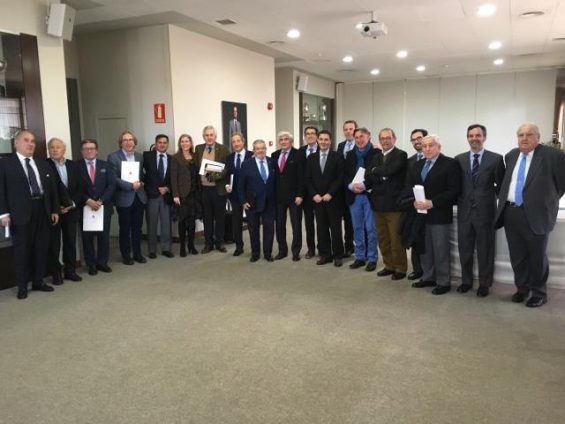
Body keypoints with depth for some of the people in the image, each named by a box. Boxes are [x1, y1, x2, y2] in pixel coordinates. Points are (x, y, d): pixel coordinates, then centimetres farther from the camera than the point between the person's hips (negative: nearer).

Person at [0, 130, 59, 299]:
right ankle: (22, 285, 15)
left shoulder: (43, 164, 15)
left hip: (42, 210, 5)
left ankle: (38, 281, 23)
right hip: (20, 213, -4)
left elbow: (52, 188, 14)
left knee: (42, 248, 10)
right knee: (22, 249, 3)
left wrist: (55, 210, 7)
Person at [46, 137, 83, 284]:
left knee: (71, 242, 9)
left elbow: (79, 187, 8)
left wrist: (72, 203, -4)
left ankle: (70, 270, 19)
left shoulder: (72, 165, 8)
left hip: (71, 210, 4)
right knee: (54, 243, 3)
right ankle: (56, 273, 13)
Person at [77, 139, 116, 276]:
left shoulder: (106, 165, 8)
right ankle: (91, 264, 16)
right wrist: (88, 201, -17)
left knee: (104, 236, 5)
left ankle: (102, 262, 18)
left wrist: (101, 201, -12)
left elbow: (111, 185, -1)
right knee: (87, 237, 5)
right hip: (85, 207, -1)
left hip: (104, 206, 2)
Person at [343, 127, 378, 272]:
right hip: (354, 196, 5)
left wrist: (364, 185, -19)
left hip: (370, 195, -5)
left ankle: (372, 259, 11)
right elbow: (345, 173, 9)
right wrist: (351, 185, -9)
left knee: (371, 229, 1)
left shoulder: (376, 153, -4)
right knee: (357, 228, 11)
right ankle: (359, 257, 21)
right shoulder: (351, 154, 13)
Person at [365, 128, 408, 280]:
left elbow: (389, 170, -22)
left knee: (396, 238, 1)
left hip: (394, 203, -6)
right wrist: (381, 177, -14)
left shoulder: (400, 155, -6)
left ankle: (400, 268, 13)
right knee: (382, 238, 12)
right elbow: (368, 176, 3)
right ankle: (389, 265, 25)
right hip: (378, 203, 6)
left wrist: (375, 171, -6)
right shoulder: (376, 156, 14)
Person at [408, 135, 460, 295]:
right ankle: (428, 277, 25)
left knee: (441, 250, 2)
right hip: (420, 214, 6)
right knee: (424, 248, 12)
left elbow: (453, 190, -13)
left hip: (439, 215, -6)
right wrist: (414, 201, -6)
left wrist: (432, 203, -19)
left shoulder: (450, 164, -6)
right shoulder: (417, 165, 15)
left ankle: (443, 282, 14)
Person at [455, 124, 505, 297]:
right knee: (464, 249, 11)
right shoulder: (459, 159, 5)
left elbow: (501, 184, 2)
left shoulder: (496, 158, -3)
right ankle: (466, 281, 26)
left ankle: (484, 283, 21)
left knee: (485, 249, 7)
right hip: (464, 211, 3)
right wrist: (458, 201, 5)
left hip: (485, 211, -3)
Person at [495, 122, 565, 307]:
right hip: (510, 213, 5)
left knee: (537, 257, 7)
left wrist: (550, 199, 0)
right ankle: (522, 288, 29)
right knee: (517, 256, 14)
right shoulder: (511, 155, 10)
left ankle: (539, 292, 22)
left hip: (535, 214, -5)